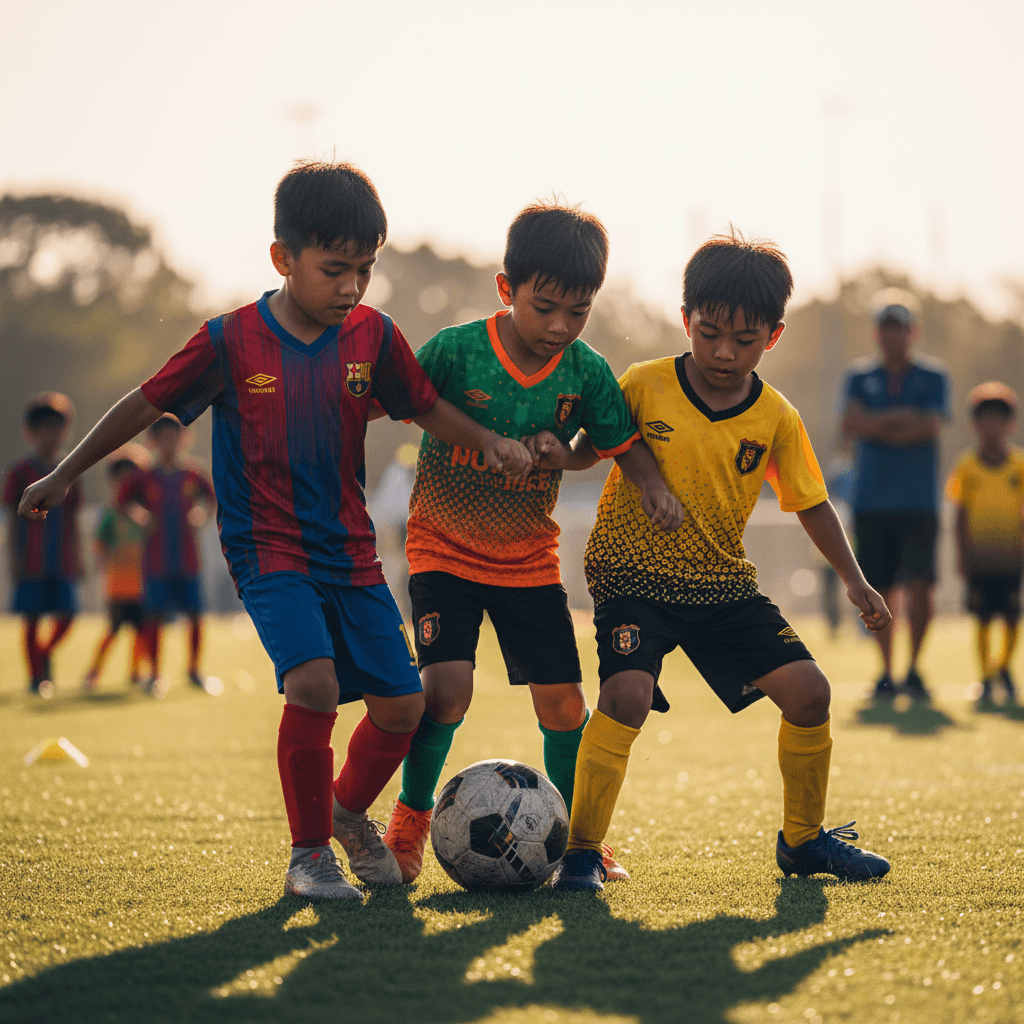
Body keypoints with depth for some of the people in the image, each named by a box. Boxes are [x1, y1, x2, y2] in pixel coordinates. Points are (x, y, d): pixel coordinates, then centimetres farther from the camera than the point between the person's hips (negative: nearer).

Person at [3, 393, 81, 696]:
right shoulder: (21, 472, -1)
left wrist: (77, 558, 12)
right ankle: (36, 676, 8)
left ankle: (45, 653, 25)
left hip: (63, 562, 4)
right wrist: (14, 558, -8)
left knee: (66, 616, -2)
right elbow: (13, 520, -2)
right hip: (32, 562, -4)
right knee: (32, 618, -1)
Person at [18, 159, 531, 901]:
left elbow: (426, 406, 10)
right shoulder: (231, 341, -10)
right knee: (313, 682, -26)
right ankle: (309, 854, -8)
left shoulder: (373, 336, -2)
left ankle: (349, 810, 33)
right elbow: (148, 404, 0)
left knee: (401, 704, 1)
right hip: (268, 546, -4)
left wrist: (488, 442, -9)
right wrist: (65, 475, 5)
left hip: (349, 547, 4)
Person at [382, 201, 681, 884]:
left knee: (563, 700, 1)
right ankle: (411, 818, 5)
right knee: (448, 688, -18)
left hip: (529, 558, 3)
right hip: (445, 548, -3)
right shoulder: (455, 350, -19)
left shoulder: (586, 373, -10)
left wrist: (662, 495, -15)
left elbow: (624, 446, 2)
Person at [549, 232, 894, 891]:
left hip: (723, 583, 4)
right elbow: (584, 451, 2)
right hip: (634, 573, -4)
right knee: (627, 694, -26)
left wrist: (854, 579, 3)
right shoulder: (644, 386, -10)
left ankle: (804, 837, 18)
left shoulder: (776, 418, -2)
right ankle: (581, 851, -13)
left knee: (808, 689, -4)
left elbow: (811, 502, 8)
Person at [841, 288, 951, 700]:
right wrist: (900, 417, -10)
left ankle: (914, 669, 3)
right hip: (871, 501, 1)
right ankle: (886, 672, 13)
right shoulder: (859, 377, 10)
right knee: (881, 590, 1)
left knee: (920, 584, -13)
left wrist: (876, 428, -8)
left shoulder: (933, 377, 6)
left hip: (918, 501, -1)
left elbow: (929, 426, -10)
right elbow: (851, 423, -6)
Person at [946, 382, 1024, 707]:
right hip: (979, 555, 0)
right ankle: (986, 676, 9)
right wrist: (963, 555, -2)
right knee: (983, 618, 0)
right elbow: (962, 515, 4)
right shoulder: (967, 466, 1)